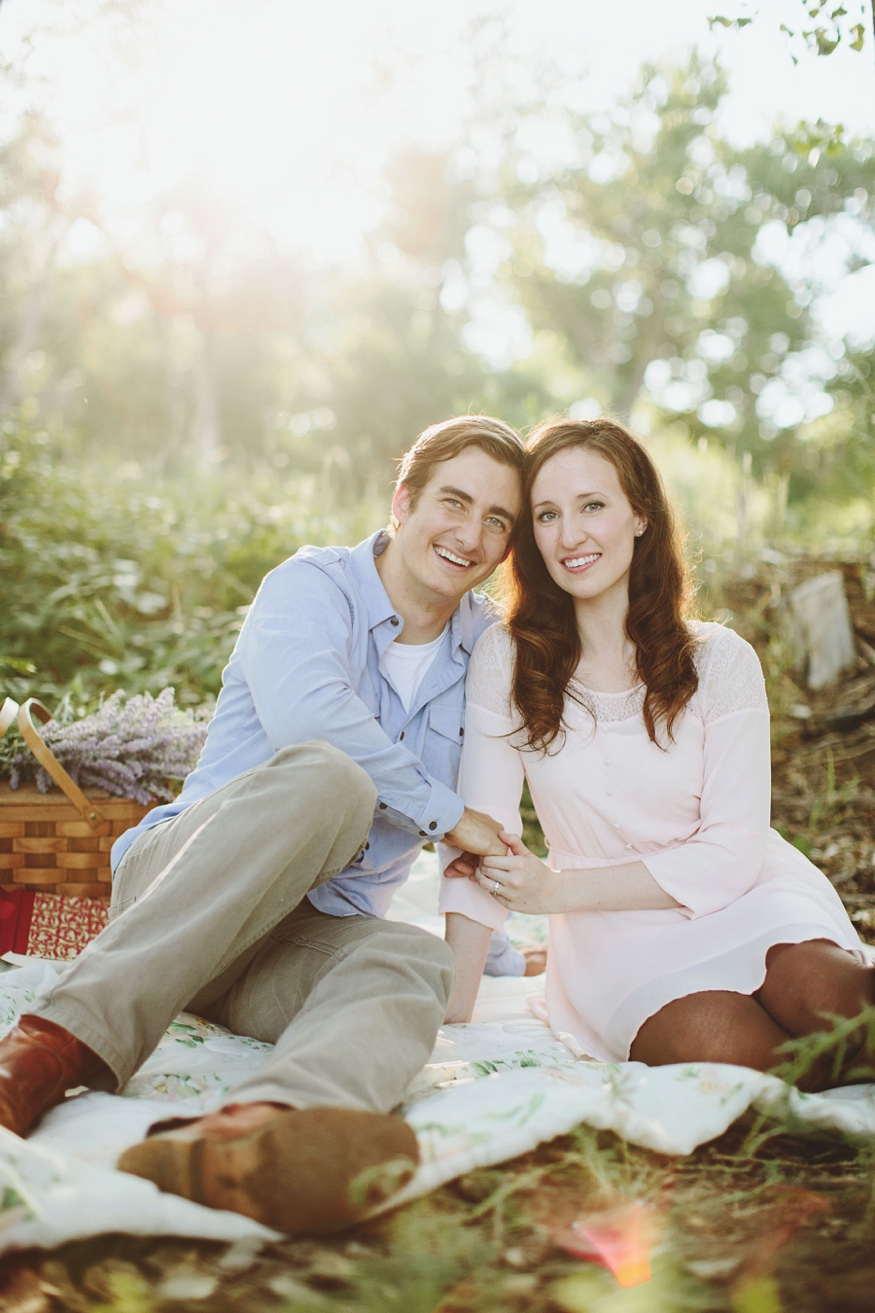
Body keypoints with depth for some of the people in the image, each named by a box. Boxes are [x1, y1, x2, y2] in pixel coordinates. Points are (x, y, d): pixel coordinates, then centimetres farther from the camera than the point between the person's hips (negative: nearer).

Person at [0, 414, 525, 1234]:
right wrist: (446, 813, -18)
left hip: (312, 934, 4)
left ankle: (238, 1143, -67)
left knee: (413, 963, -32)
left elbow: (486, 825, 20)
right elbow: (305, 714, -26)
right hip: (176, 884, -4)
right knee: (326, 777, -35)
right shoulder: (312, 585, -4)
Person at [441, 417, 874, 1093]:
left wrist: (558, 889, -15)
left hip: (747, 898, -1)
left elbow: (731, 854, -8)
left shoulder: (720, 660, -5)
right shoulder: (506, 659, -3)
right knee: (723, 1049, -30)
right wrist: (451, 1003, -13)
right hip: (615, 933, 1)